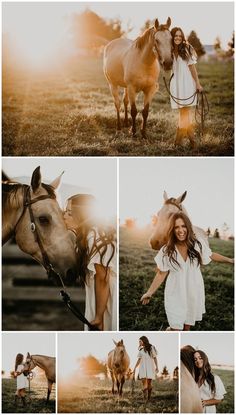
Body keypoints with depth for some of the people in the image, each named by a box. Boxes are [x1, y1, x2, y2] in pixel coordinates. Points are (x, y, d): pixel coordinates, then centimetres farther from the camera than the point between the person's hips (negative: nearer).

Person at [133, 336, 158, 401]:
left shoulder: (151, 348, -1)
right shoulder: (141, 349, 9)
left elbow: (155, 358, -2)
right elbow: (139, 360, 12)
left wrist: (157, 367, -11)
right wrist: (134, 368, 8)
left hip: (150, 367, -2)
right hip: (143, 368, 2)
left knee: (149, 383, 1)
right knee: (144, 383, -11)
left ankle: (149, 398, 14)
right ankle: (145, 399, -18)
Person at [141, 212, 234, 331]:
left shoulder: (198, 244, -10)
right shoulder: (166, 251, -12)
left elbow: (210, 255, 8)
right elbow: (161, 273, -5)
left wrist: (230, 260, 12)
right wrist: (150, 292, -7)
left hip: (194, 291, 2)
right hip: (176, 293, -2)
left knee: (188, 323, 16)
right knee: (176, 326, 1)